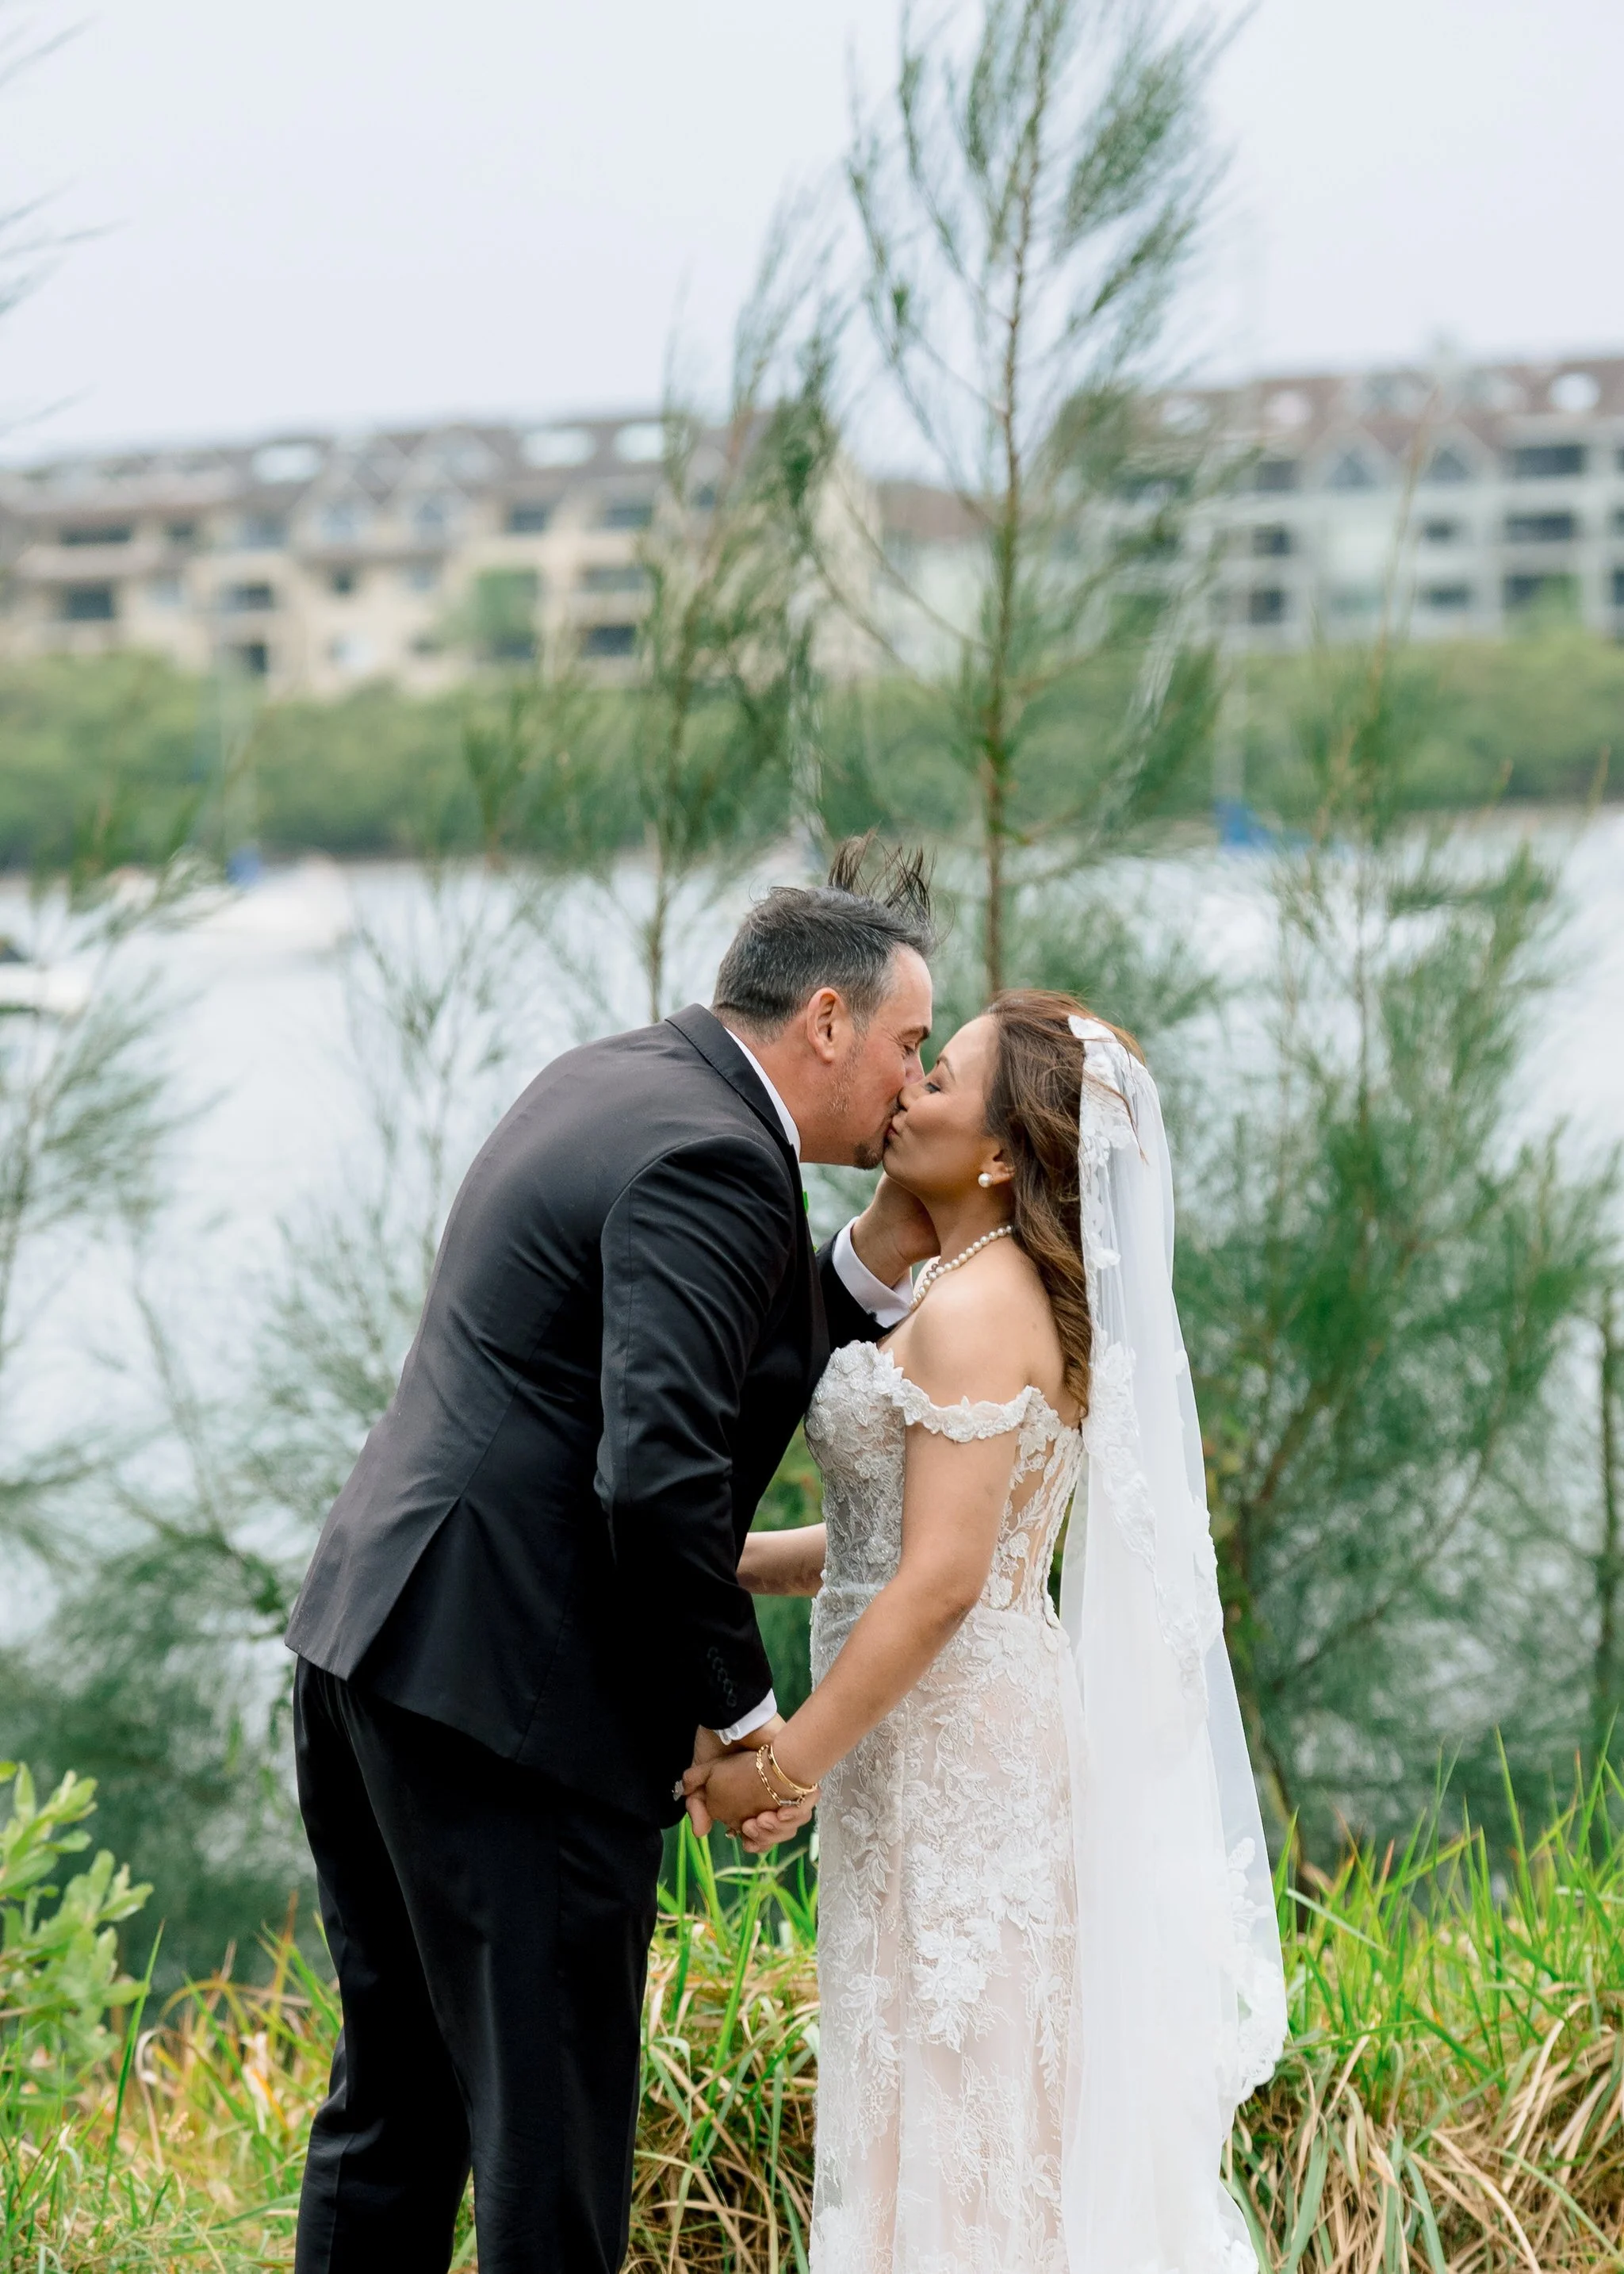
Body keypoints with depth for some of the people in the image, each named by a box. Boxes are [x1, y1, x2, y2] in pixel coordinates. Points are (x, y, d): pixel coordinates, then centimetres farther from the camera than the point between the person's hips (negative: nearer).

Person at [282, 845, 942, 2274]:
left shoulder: (607, 1084, 15)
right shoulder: (711, 1158, -15)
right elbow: (659, 1473, -23)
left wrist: (877, 1259, 8)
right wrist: (740, 1713, -13)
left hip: (368, 1644, 10)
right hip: (504, 1690, -10)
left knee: (393, 2103, 18)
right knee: (550, 2127, 0)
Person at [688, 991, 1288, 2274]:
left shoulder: (977, 1309, -18)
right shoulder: (999, 1292, 13)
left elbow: (941, 1582, -22)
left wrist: (784, 1765, -17)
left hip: (958, 1740, -10)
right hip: (958, 1738, 10)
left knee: (959, 2104, -1)